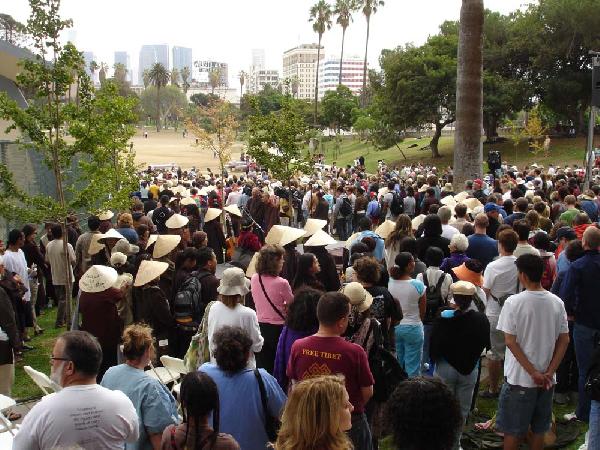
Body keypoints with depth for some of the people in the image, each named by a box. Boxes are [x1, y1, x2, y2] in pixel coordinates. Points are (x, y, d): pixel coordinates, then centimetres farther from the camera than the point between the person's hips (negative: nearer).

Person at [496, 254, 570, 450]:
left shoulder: (513, 302, -15)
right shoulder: (557, 303, -2)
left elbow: (510, 341, -16)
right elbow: (564, 340, -1)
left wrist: (533, 372, -12)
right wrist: (549, 372, -3)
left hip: (519, 378, -4)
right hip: (547, 380, 4)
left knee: (512, 430, 9)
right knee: (539, 430, 17)